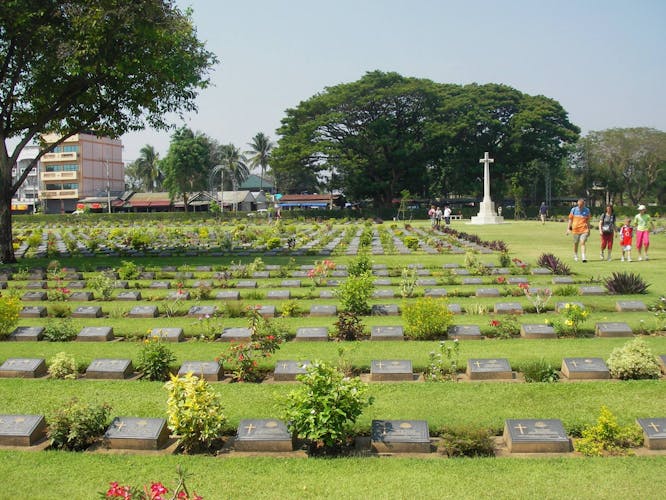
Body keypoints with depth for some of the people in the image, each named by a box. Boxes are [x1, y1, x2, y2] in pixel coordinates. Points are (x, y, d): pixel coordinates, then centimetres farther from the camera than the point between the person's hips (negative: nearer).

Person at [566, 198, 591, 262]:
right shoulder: (573, 210, 4)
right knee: (576, 243, 11)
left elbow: (588, 221, 15)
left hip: (584, 230, -1)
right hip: (576, 229, 1)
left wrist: (589, 230, 16)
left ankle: (583, 257, -17)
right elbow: (570, 219, 9)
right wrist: (568, 228, 4)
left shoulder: (587, 210, 6)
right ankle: (575, 256, 29)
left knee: (582, 243, -13)